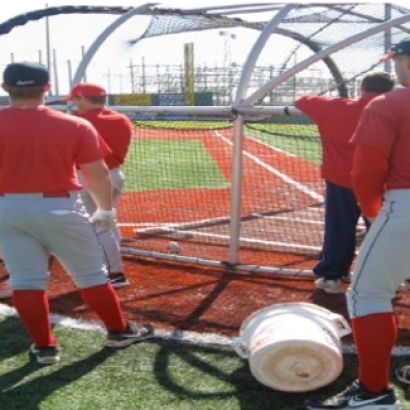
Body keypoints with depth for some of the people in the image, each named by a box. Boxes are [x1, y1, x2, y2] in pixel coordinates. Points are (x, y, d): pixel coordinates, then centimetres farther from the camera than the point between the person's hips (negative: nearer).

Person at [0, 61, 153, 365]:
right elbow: (98, 174, -4)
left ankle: (44, 346, 15)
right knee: (91, 274, 11)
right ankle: (119, 331, 25)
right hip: (58, 207, -1)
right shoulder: (75, 126, -7)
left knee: (25, 279, 10)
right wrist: (106, 210, 10)